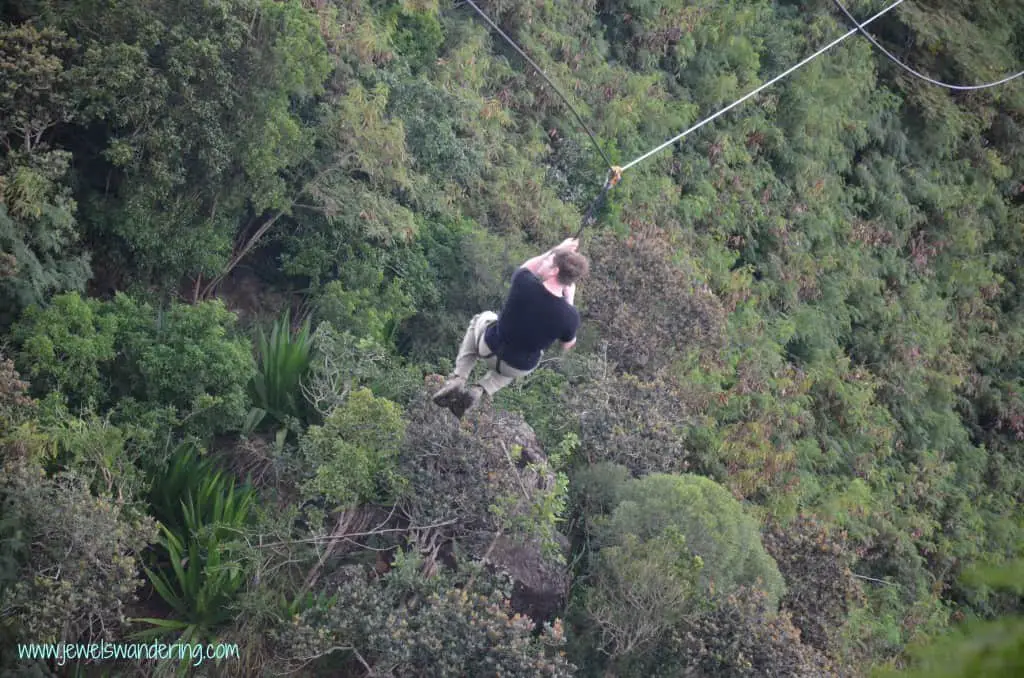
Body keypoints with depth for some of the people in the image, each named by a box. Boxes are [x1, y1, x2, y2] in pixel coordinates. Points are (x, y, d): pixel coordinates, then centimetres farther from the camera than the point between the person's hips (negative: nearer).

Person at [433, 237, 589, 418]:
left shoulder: (525, 283, -28)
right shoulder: (571, 316, -27)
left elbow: (524, 269, -1)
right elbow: (568, 345, -4)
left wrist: (556, 250, 6)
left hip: (490, 349, 0)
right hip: (519, 369, 0)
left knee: (480, 319, 34)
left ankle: (458, 379, 18)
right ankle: (482, 389, 13)